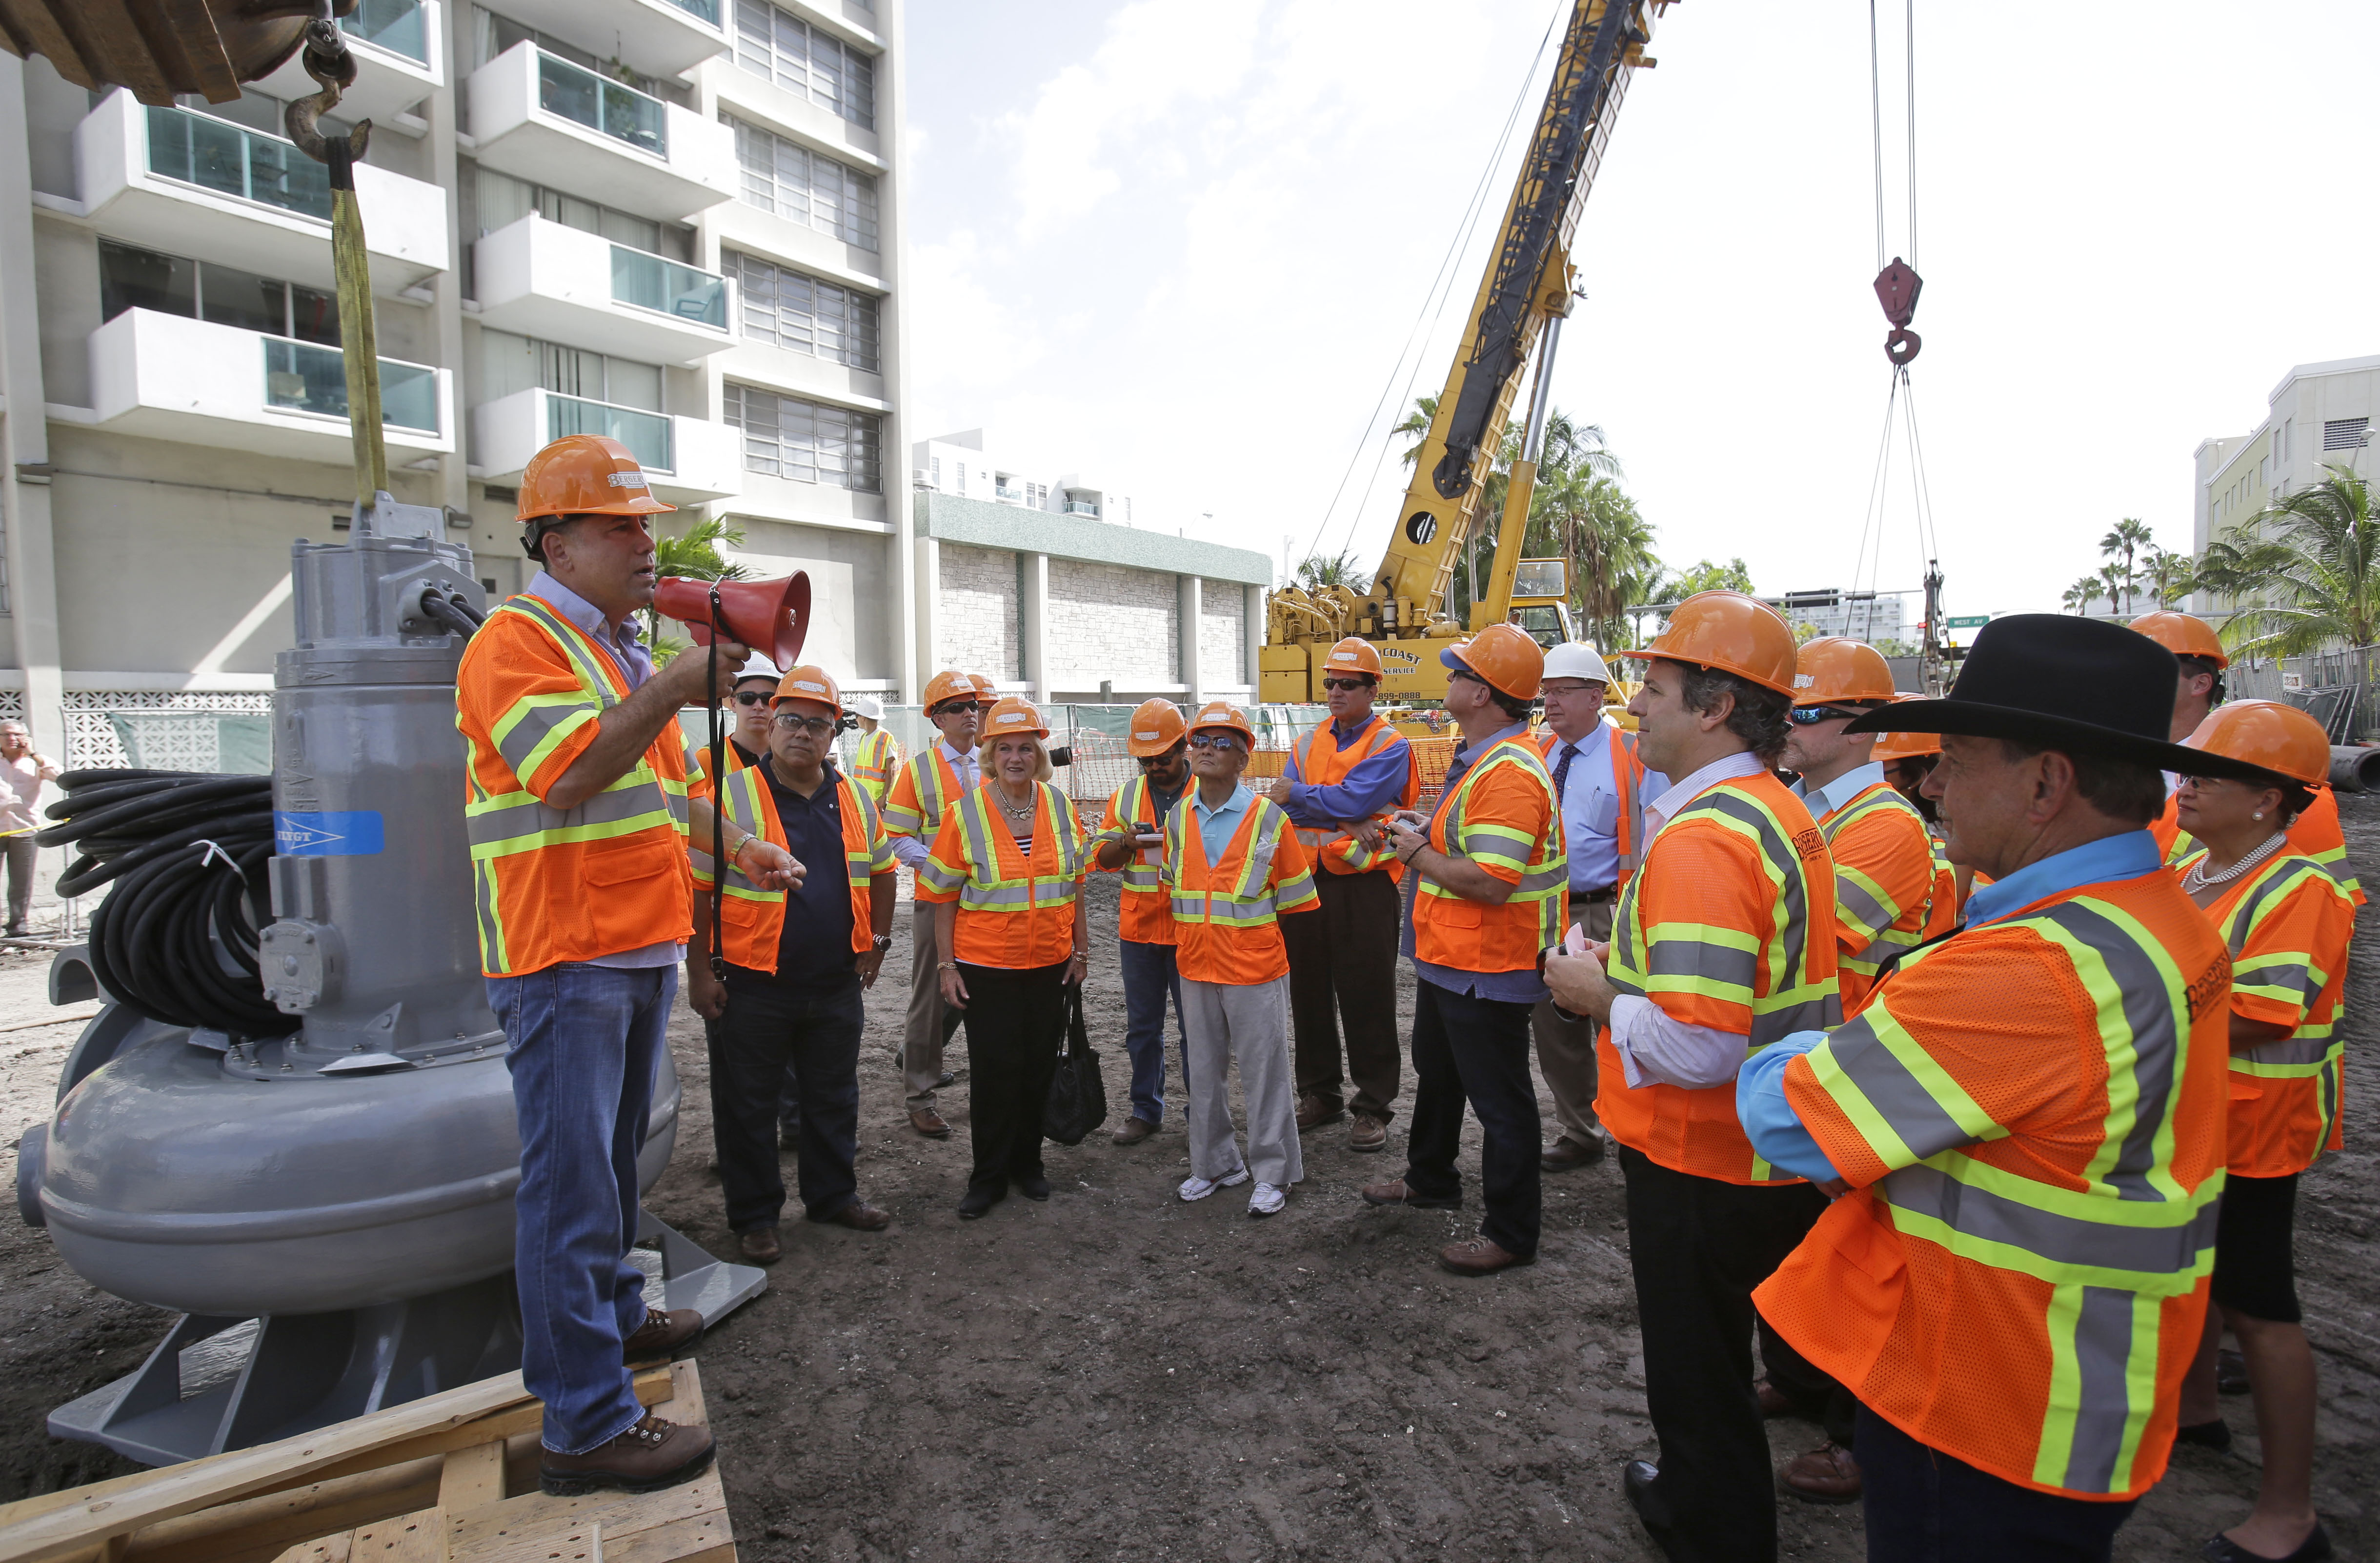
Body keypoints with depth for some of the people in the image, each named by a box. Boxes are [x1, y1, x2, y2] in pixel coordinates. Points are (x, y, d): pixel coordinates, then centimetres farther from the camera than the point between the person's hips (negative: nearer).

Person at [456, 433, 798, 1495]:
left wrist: (733, 843, 18)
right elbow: (569, 774, -25)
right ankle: (586, 1424, 4)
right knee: (572, 1180, -5)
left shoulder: (622, 648, 19)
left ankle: (614, 1316, 39)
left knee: (612, 1159, 22)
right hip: (564, 960, -9)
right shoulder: (518, 640, -11)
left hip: (641, 949, 10)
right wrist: (672, 690, -28)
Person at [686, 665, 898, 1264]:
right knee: (747, 1106, 9)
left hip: (837, 985, 4)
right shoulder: (732, 797, -9)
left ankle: (833, 1195, 34)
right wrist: (699, 972, -10)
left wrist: (877, 941, 14)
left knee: (833, 1099, 17)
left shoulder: (855, 800, 6)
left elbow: (882, 872, 18)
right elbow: (698, 888, -8)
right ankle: (754, 1216, 24)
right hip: (753, 988, -4)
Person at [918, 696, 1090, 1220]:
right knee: (993, 1070, 3)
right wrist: (947, 965, -5)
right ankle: (988, 1177, 20)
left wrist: (1081, 948, 9)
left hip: (1050, 964, 3)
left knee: (1039, 1067, 12)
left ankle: (1027, 1163, 31)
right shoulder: (965, 813, -7)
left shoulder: (1059, 806, 2)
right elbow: (944, 897, -3)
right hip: (986, 966, -3)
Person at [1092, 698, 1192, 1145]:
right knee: (1142, 1025, 13)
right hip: (1138, 929, 4)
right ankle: (1146, 1108, 27)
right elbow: (1102, 857, 9)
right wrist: (1126, 843, -12)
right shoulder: (1126, 796, 9)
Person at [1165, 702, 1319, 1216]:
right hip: (1196, 968, 5)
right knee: (1202, 1071, 15)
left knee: (1264, 1072, 5)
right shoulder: (1178, 818, 4)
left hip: (1255, 969, -4)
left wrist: (1263, 939, -3)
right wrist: (1187, 946, 11)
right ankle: (1215, 1164, 33)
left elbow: (1293, 899, -2)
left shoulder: (1269, 818, -8)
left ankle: (1273, 1173, 21)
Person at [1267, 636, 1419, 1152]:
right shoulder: (1309, 743, 12)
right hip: (1306, 880, 6)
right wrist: (1345, 825, -15)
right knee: (1309, 993, 13)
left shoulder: (1390, 746, -5)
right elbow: (1284, 804, -2)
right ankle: (1319, 1093, 28)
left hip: (1364, 884, -6)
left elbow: (1354, 801, -19)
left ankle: (1374, 1107, 15)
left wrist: (1298, 794, -6)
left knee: (1367, 999, 2)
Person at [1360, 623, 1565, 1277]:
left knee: (1499, 1100, 5)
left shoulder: (1509, 773, -26)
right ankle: (1431, 1180, 47)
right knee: (1436, 1073, 27)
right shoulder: (1479, 757, 9)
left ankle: (1512, 1233, 23)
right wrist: (1430, 833, 5)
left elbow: (1491, 881, -32)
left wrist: (1417, 856, -19)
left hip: (1485, 971, -11)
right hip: (1447, 956, 11)